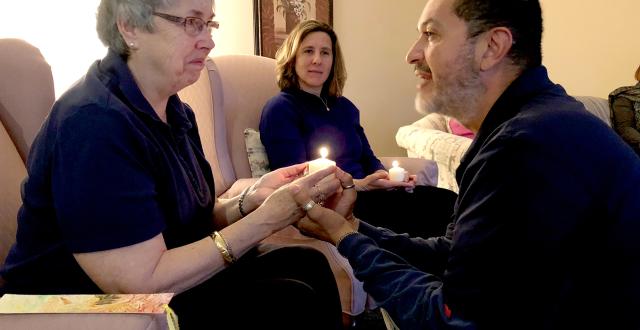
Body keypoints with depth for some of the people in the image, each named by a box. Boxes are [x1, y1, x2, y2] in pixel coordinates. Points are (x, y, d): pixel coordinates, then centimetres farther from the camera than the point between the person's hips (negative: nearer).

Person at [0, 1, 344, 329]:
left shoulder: (175, 112, 5)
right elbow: (140, 283, -26)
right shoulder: (94, 123, -24)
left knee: (308, 266, -6)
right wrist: (266, 219, -25)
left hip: (171, 283, 8)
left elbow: (193, 219, 4)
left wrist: (251, 198, -16)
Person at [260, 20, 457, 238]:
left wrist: (390, 179, -5)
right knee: (441, 204, -24)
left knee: (445, 200, -18)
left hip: (365, 197, 7)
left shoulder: (345, 107, 19)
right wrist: (359, 185, -22)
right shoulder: (279, 110, -4)